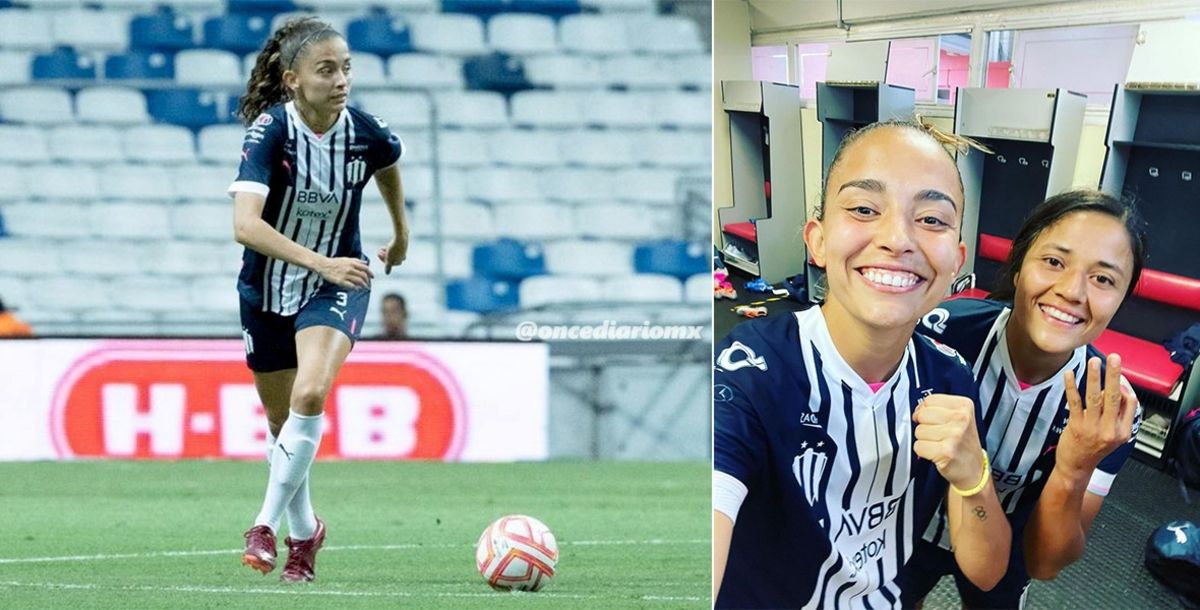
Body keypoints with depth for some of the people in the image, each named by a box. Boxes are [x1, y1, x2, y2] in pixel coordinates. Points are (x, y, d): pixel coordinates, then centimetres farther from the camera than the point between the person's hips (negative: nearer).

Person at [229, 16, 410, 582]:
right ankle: (304, 531, 36)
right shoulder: (269, 131, -25)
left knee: (310, 396, -25)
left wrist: (401, 232, 24)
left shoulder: (364, 132, -15)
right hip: (267, 286, 0)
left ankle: (268, 523, -13)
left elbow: (389, 164, 12)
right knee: (282, 420, 13)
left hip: (337, 283, 0)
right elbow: (246, 224, -36)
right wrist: (319, 262, -45)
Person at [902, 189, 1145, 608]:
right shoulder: (942, 331, -33)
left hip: (1005, 552, 1)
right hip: (911, 533, -1)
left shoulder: (1110, 411, -27)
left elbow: (1044, 564, -24)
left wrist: (1072, 475, -43)